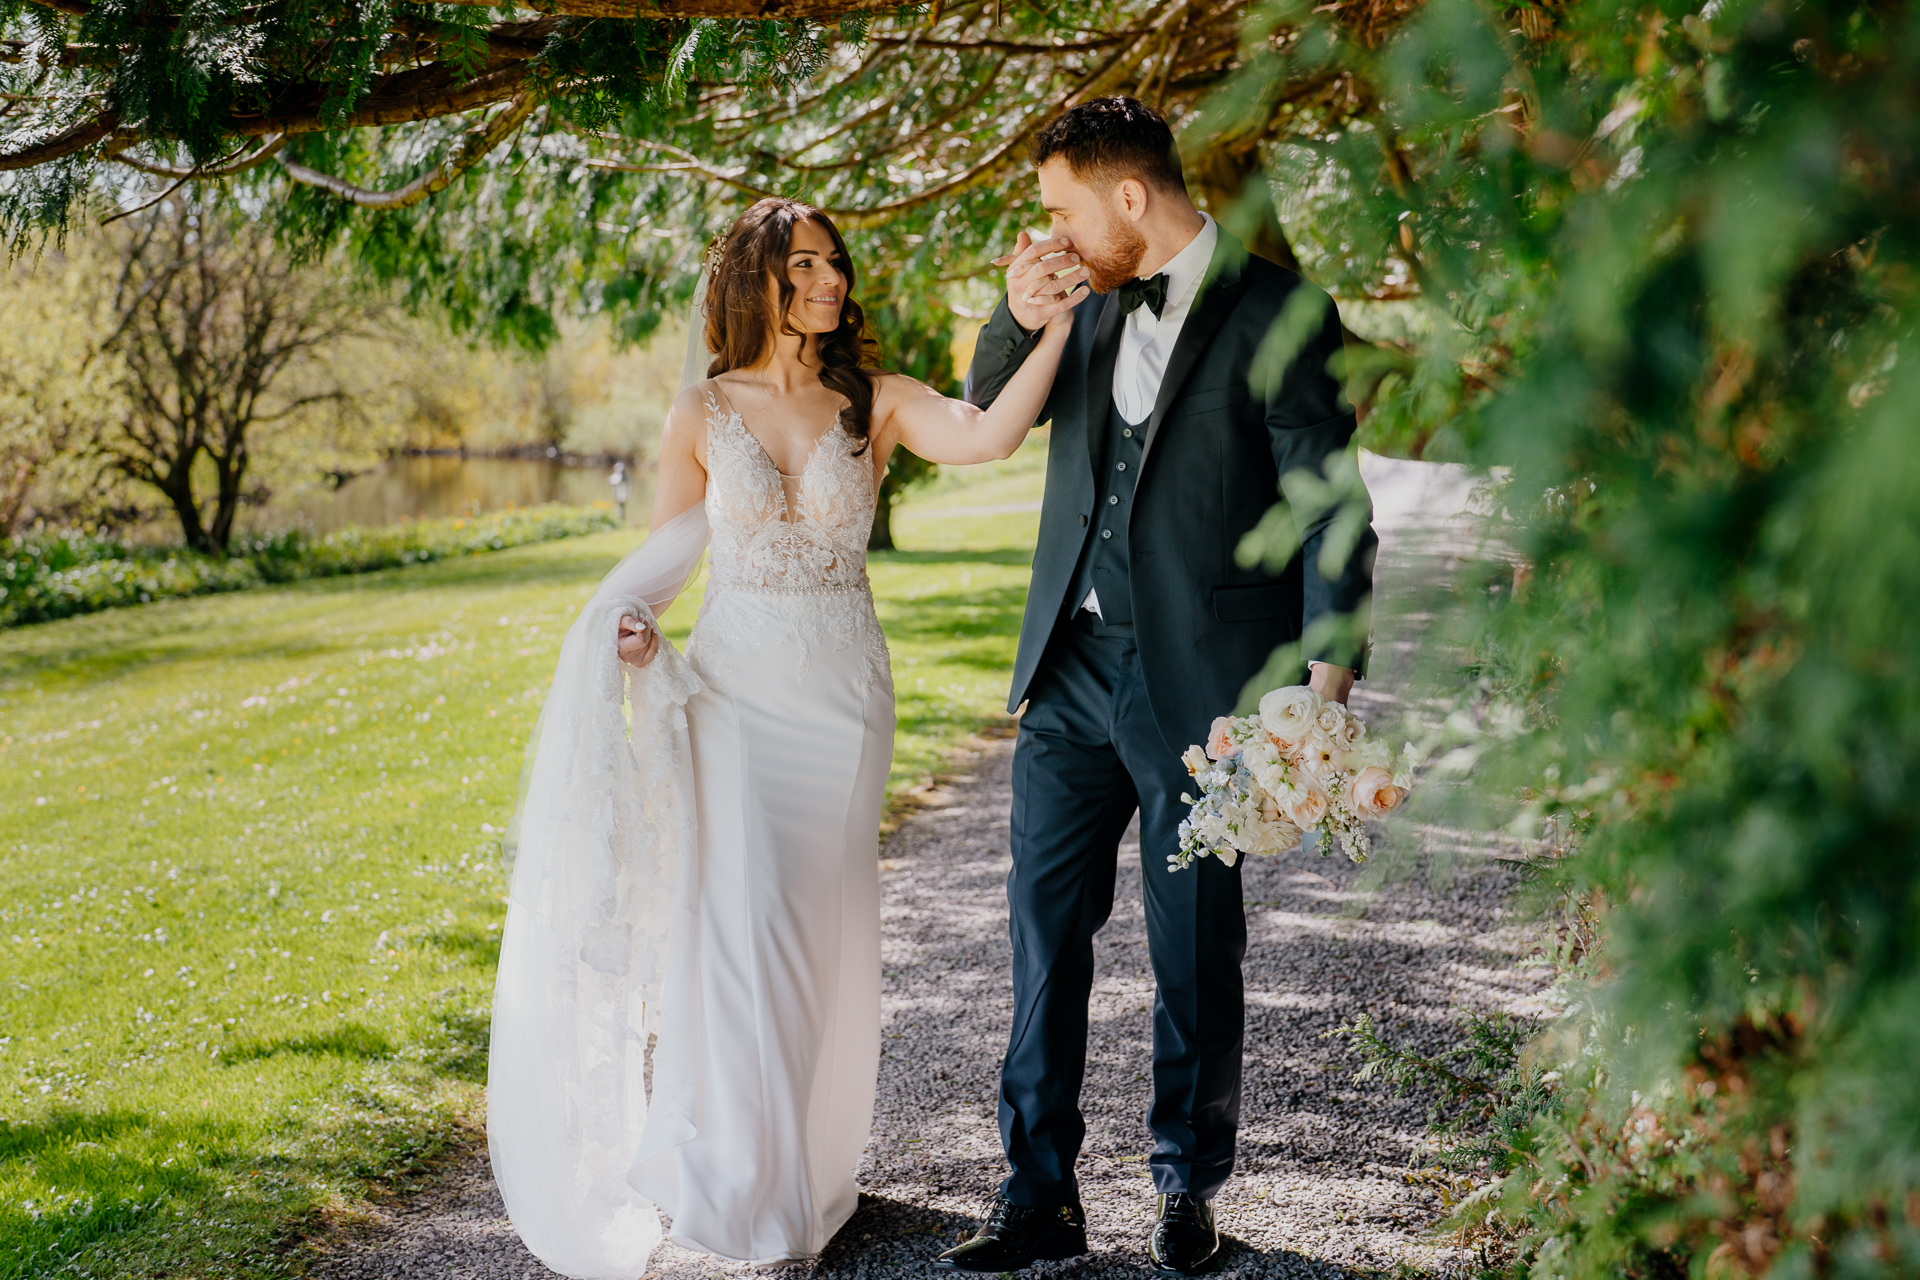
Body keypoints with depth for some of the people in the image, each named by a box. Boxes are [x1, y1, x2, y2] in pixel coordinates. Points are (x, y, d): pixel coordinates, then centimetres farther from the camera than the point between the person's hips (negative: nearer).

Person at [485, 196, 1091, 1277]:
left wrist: (1056, 327, -27)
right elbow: (665, 554, 6)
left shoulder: (876, 405, 1)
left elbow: (988, 437, -17)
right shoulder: (703, 415, 1)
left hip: (842, 690, 1)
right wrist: (631, 624, -14)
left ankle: (805, 1167, 26)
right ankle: (722, 1191, 6)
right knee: (733, 922, -6)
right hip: (734, 686, -1)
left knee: (822, 930, 8)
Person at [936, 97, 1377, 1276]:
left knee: (1197, 946, 8)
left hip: (1198, 681, -5)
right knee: (1047, 923, 6)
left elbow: (1330, 504, -11)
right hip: (1074, 670, 6)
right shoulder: (1096, 306, 10)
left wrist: (1330, 673, -21)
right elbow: (991, 416, 23)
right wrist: (1019, 321, 2)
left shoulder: (1275, 314, -9)